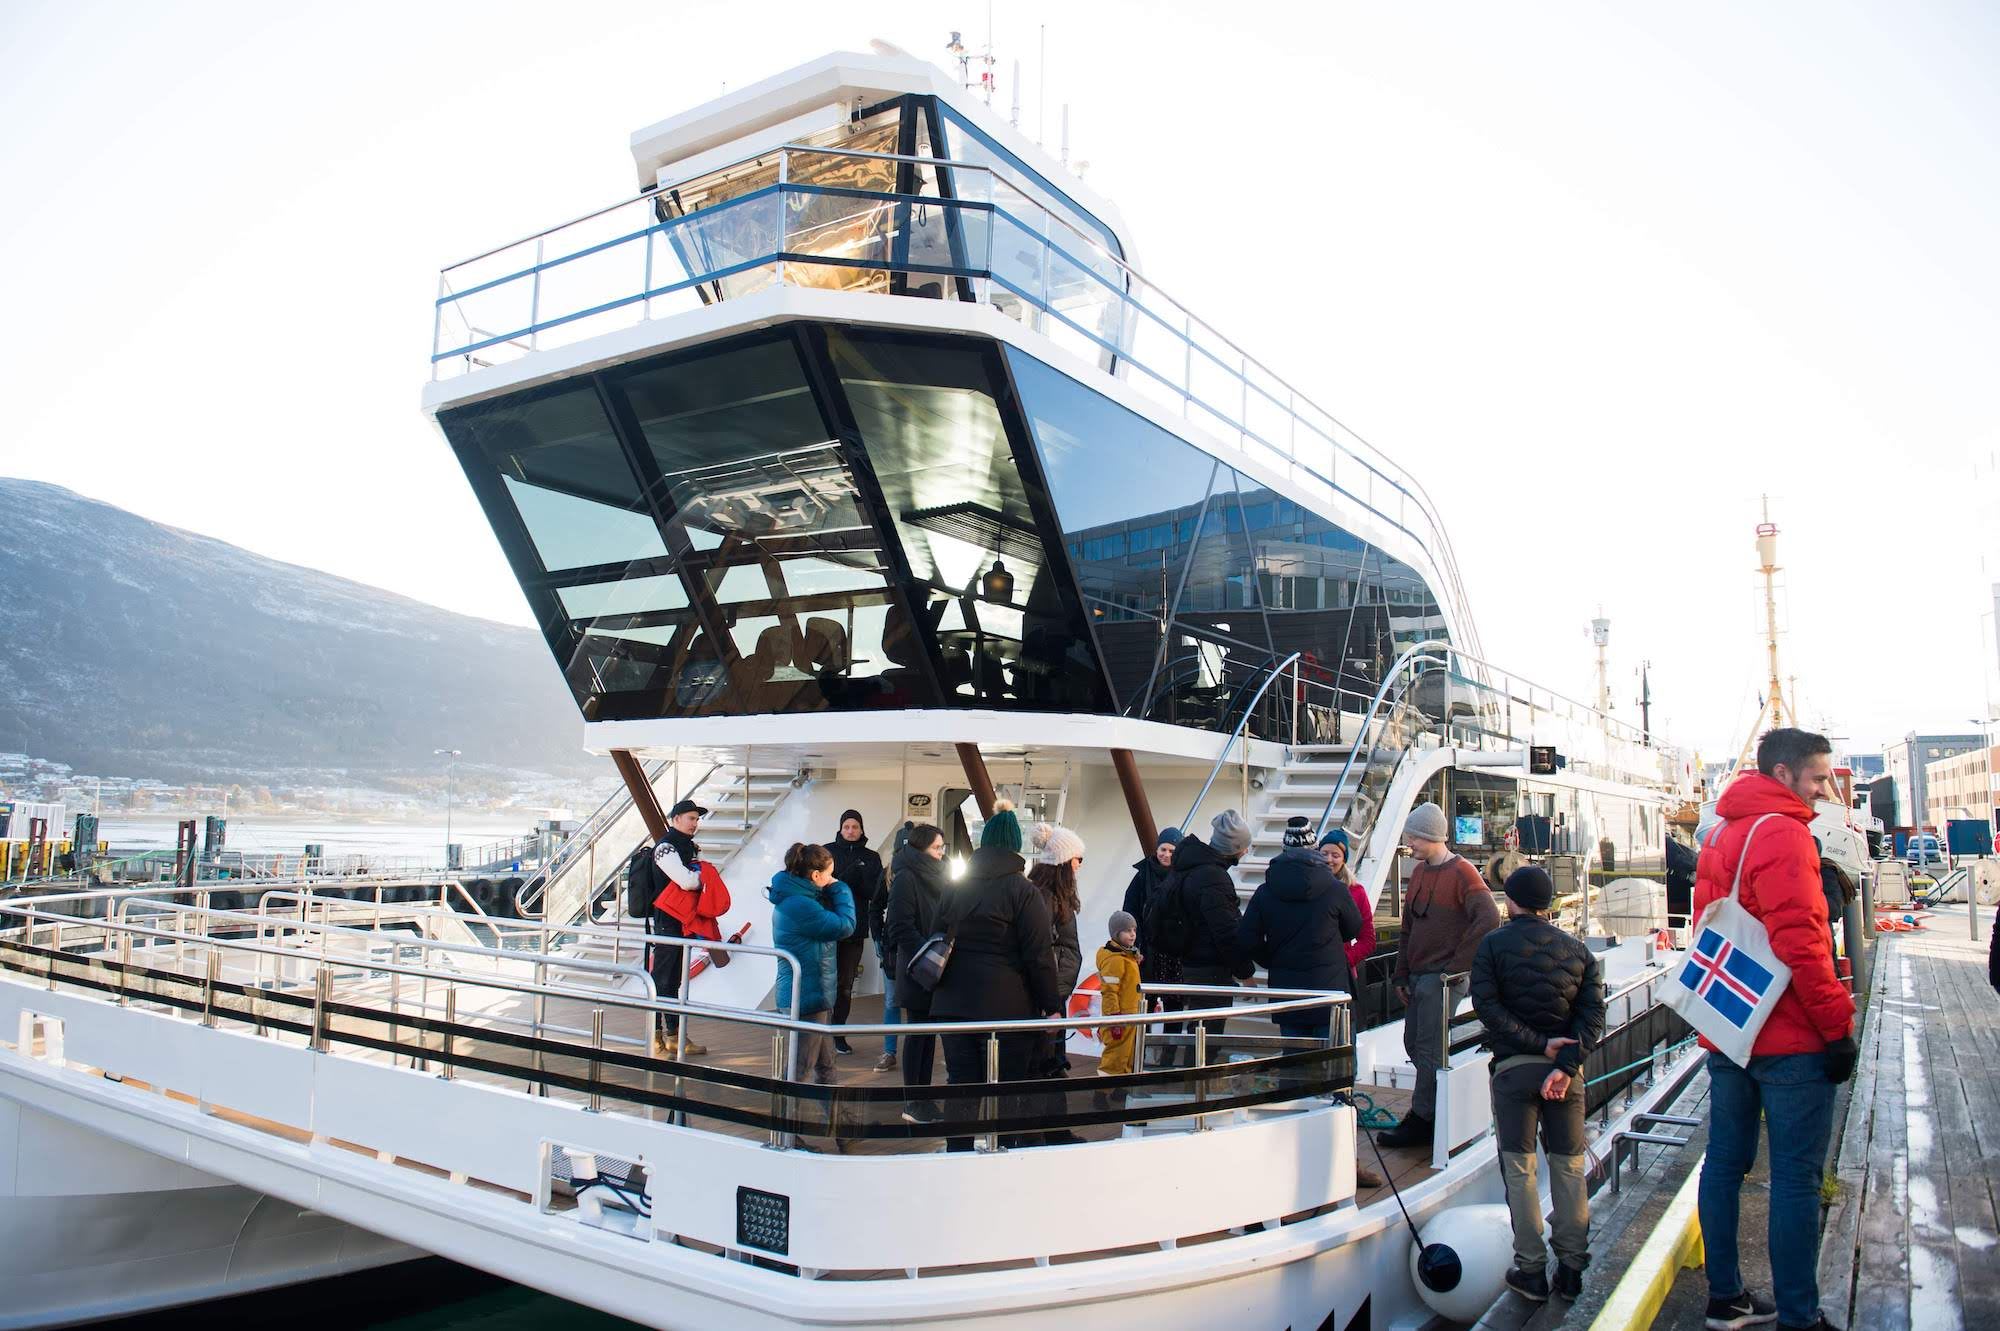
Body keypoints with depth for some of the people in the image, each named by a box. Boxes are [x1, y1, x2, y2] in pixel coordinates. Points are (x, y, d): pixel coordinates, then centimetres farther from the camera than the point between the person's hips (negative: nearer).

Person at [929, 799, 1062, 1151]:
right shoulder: (1023, 891, -7)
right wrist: (1051, 1006, -5)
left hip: (953, 1004, 5)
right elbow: (1039, 954, -10)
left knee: (961, 1087, 11)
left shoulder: (957, 888, 9)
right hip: (1007, 1007, -4)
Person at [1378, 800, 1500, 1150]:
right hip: (1418, 976, 8)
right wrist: (1401, 974, 15)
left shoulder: (1461, 872, -11)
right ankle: (1442, 1108, 25)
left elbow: (1489, 919, -22)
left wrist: (1457, 965, -18)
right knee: (1414, 1045, 12)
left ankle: (1422, 1121, 5)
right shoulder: (1419, 872, 14)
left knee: (1429, 1049, -4)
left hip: (1443, 978, -8)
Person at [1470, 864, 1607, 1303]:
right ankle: (1572, 1268, 15)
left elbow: (1487, 1006, -13)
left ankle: (1531, 1269, 7)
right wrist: (1566, 1064, -12)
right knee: (1570, 1166, 11)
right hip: (1564, 1067, 3)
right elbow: (1593, 1012, -4)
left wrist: (1537, 1044, -11)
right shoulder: (1577, 949, 6)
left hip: (1512, 1066, -3)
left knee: (1519, 1168, 5)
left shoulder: (1493, 944, -2)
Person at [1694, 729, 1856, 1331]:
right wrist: (1838, 1026, -14)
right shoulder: (1782, 833, -14)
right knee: (1796, 1177, -1)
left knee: (1725, 1162, 13)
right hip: (1788, 1039, -9)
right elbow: (1798, 942, -21)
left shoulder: (1721, 835, 14)